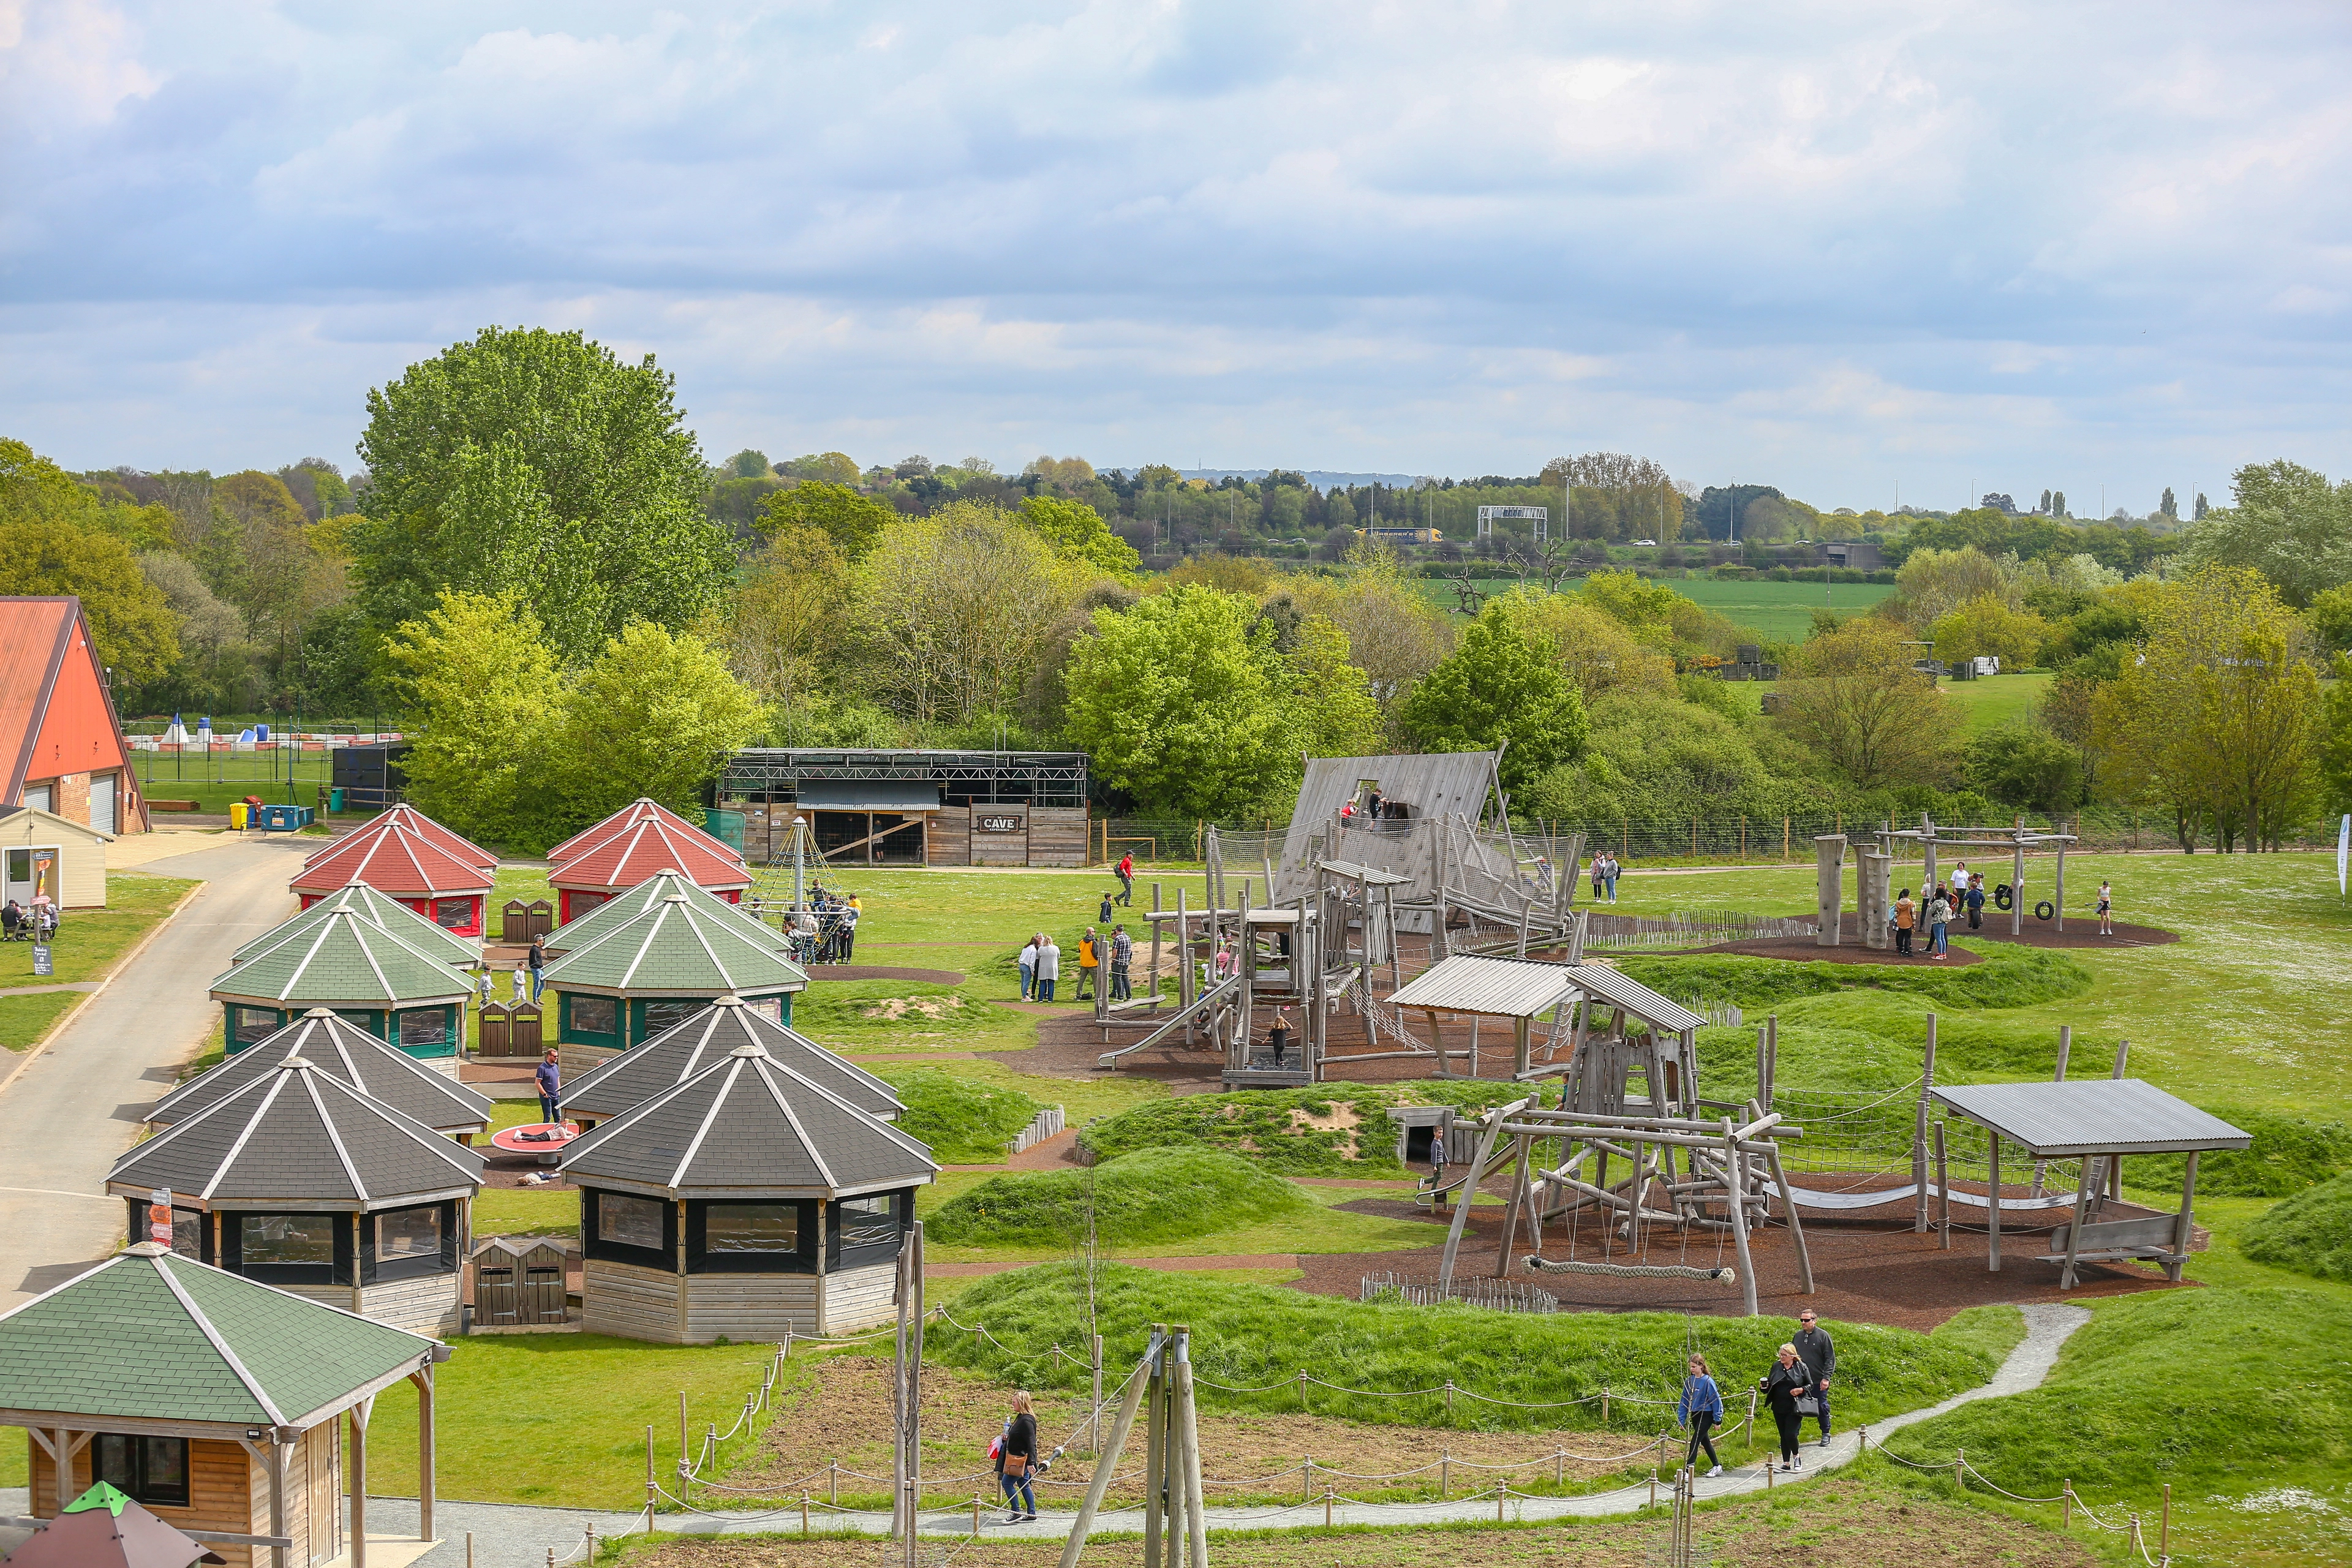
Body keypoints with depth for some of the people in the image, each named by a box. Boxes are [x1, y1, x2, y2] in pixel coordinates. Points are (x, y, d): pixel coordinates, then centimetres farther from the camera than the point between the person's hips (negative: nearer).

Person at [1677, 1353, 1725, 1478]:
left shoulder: (1708, 1382, -16)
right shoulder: (1689, 1381, 2)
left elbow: (1716, 1400, -11)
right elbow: (1685, 1401, 8)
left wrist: (1717, 1419, -10)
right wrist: (1681, 1419, 7)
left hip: (1706, 1415, -7)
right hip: (1695, 1415, 7)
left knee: (1695, 1441, -13)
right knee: (1705, 1441, 17)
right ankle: (1717, 1466, 32)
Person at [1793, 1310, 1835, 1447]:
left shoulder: (1823, 1336, -7)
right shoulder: (1798, 1336, 7)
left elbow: (1830, 1359, -7)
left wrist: (1826, 1378, -14)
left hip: (1819, 1381, -4)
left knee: (1822, 1408, 8)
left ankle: (1825, 1435, 22)